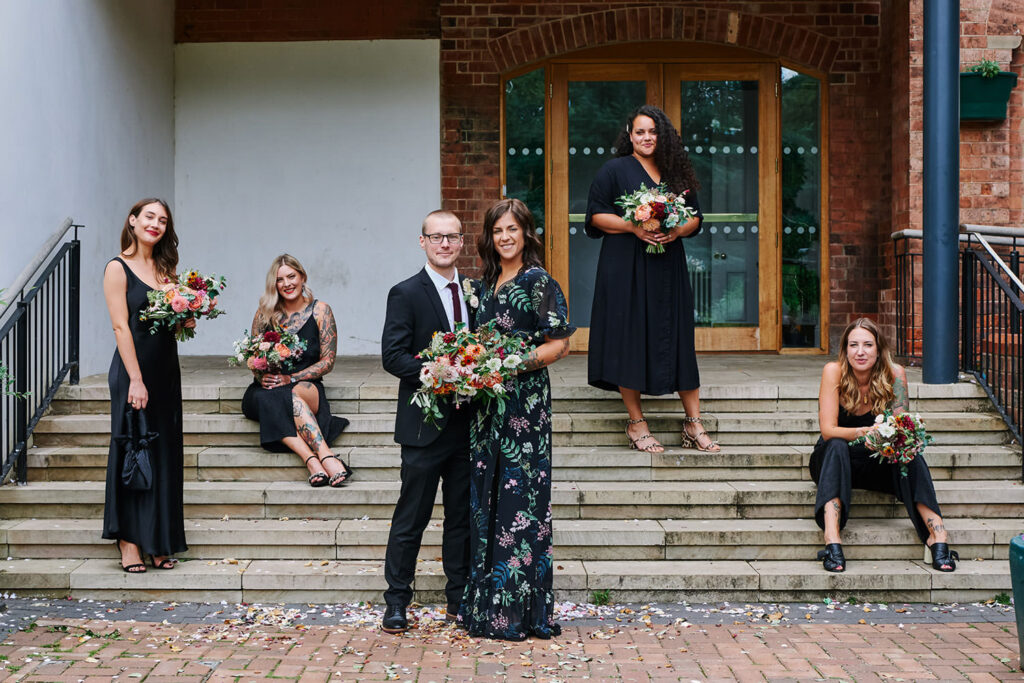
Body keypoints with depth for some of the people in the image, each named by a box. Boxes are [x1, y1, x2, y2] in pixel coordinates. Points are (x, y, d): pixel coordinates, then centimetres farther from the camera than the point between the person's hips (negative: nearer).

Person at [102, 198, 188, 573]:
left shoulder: (165, 269, 14)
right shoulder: (118, 268, -5)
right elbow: (121, 326, -13)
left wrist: (186, 322, -2)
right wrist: (135, 380, -19)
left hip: (167, 370, 7)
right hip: (134, 369, -7)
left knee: (165, 454, 8)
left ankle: (158, 542, 15)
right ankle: (129, 541, 4)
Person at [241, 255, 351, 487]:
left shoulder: (320, 311, 5)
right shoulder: (264, 314, 11)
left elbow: (328, 361, 0)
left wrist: (291, 378, -13)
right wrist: (262, 376, -10)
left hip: (307, 386, -1)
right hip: (268, 389, 2)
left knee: (293, 395, -38)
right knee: (266, 399, -36)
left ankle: (314, 460, -48)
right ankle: (313, 460, -48)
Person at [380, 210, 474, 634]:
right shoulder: (406, 294, -4)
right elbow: (393, 356, -11)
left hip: (467, 421, 5)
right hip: (426, 421, -5)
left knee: (462, 515, 12)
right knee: (412, 516, 1)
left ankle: (460, 599, 22)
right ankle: (396, 602, 11)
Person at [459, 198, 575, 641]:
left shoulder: (538, 282, -7)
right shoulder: (488, 285, 16)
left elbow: (560, 343, -10)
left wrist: (520, 362, -21)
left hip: (524, 401, -8)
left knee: (518, 500, -6)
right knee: (487, 499, 9)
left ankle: (517, 610, 1)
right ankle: (487, 606, 17)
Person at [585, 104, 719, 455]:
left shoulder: (676, 172, 14)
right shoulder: (614, 170, 2)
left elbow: (696, 216, 15)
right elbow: (596, 215, -2)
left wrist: (677, 230, -6)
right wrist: (633, 226, -16)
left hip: (668, 266, 4)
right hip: (626, 268, -4)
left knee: (678, 340, 3)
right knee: (629, 340, -4)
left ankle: (693, 423, 9)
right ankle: (636, 423, 6)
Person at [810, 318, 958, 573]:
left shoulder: (894, 374, -13)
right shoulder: (833, 371, -17)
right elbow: (827, 430, -24)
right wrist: (862, 433, -43)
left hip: (878, 464, 1)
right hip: (832, 462, -1)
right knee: (837, 447, -34)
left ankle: (937, 532, -40)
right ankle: (831, 539, -50)